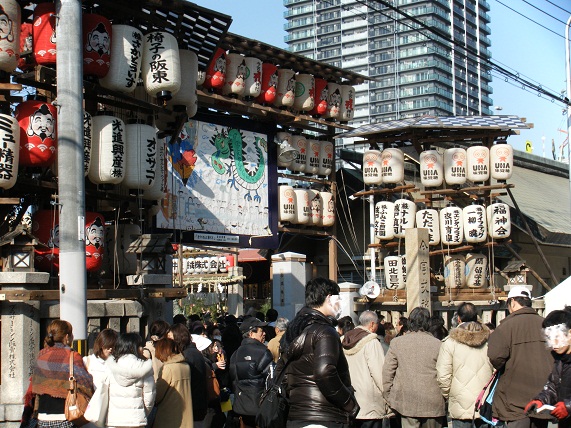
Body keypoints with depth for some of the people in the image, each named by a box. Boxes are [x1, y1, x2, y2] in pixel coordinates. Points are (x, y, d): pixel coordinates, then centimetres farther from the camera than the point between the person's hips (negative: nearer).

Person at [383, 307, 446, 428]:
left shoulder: (396, 342, 1)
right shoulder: (437, 344, -4)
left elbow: (387, 371, 2)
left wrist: (388, 397, 10)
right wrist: (445, 396, 11)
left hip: (407, 401, 0)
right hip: (432, 403, 0)